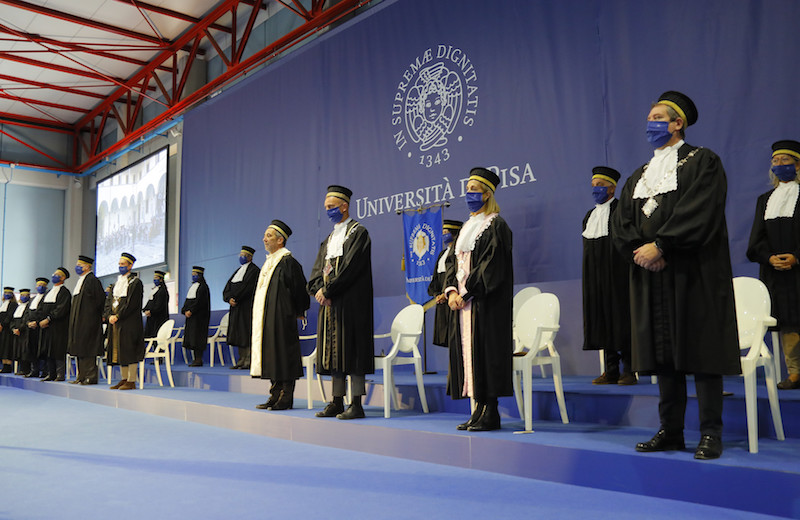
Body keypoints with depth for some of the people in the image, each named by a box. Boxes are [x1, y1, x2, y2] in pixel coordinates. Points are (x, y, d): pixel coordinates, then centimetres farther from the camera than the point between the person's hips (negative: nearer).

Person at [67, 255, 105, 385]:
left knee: (87, 350, -9)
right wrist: (74, 319, 18)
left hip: (88, 321, -10)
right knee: (80, 349, 11)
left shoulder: (92, 280, -11)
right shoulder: (81, 281, 18)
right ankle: (81, 376, 15)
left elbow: (100, 299, -17)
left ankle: (90, 377, -6)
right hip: (78, 321, 10)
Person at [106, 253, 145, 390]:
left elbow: (131, 304, -15)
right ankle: (124, 379, 16)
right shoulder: (118, 282, 19)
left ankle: (131, 381, -6)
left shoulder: (135, 282, -6)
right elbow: (112, 301, 17)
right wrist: (110, 316, 0)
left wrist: (118, 316, -17)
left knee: (130, 351, -8)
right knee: (119, 351, 9)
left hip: (129, 322, -8)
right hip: (116, 322, 8)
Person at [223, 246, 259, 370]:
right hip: (236, 306, 8)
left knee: (247, 334, -10)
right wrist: (229, 299, -6)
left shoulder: (253, 270, -5)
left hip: (247, 307, -8)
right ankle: (241, 360, 9)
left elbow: (246, 287, -16)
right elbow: (228, 287, 13)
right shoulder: (238, 271, 20)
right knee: (239, 334, 6)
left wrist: (235, 298, -15)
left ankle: (249, 361, -10)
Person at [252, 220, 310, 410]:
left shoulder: (287, 261, -11)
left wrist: (298, 312, -5)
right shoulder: (270, 261, 16)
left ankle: (287, 397, 2)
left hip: (282, 319, -9)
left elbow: (299, 288, -12)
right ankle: (276, 394, 17)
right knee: (271, 353, 10)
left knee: (283, 354, -5)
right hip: (266, 319, 9)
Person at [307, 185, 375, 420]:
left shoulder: (358, 232, -4)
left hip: (351, 302, -8)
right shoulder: (330, 238, 21)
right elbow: (317, 270, 13)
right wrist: (319, 290, -6)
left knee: (351, 351, -7)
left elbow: (350, 268, -15)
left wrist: (327, 290, -15)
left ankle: (356, 404, -4)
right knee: (334, 350, 7)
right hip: (329, 303, 8)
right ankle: (337, 402, 13)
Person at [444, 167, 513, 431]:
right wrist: (451, 290, 0)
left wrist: (466, 291, -16)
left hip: (485, 300, -8)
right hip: (463, 299, 8)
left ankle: (490, 412, -1)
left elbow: (491, 264, -15)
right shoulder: (467, 227, 19)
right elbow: (453, 260, 16)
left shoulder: (496, 226, -6)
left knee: (484, 349, -8)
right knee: (467, 350, 6)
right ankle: (478, 410, 12)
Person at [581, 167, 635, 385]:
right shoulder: (589, 216, 18)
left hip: (617, 275, -7)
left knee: (621, 319, -5)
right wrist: (589, 280, 16)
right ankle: (611, 371, 11)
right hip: (596, 279, 7)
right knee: (602, 320, 6)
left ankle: (629, 371, 1)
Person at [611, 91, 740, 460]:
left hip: (693, 273, -6)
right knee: (662, 351, 6)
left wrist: (659, 245, -15)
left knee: (699, 348, -5)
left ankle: (711, 434, 2)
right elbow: (621, 222, 10)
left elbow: (699, 212, -13)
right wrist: (639, 250, -8)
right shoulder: (639, 175, 20)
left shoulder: (702, 162, 1)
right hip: (651, 276, 6)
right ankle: (670, 431, 12)